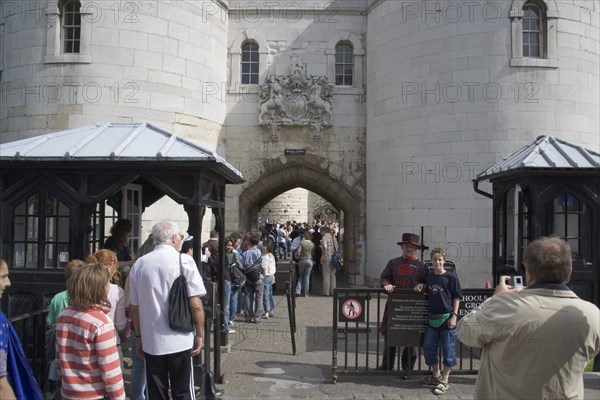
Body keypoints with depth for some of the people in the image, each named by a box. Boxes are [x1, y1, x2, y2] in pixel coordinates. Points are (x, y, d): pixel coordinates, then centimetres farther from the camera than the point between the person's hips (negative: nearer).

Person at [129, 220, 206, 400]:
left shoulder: (139, 264, 2)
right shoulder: (184, 261, -9)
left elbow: (135, 307, 7)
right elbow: (195, 304, -12)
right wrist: (200, 334, 0)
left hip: (150, 342, 3)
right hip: (180, 341, -3)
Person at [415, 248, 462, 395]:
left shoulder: (451, 277, -8)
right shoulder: (428, 277, 7)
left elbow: (457, 297, -5)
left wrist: (454, 315, -12)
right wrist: (420, 287, 0)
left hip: (447, 318, -5)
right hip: (432, 318, 5)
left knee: (448, 350, 4)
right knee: (428, 347, 12)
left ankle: (444, 380, 17)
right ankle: (436, 375, 31)